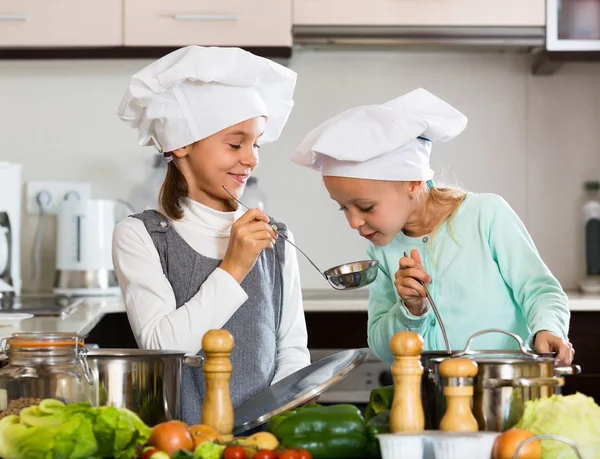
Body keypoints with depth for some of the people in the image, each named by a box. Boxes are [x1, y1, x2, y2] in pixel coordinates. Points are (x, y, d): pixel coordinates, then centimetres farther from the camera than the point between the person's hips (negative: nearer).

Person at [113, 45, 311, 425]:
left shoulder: (275, 239, 10)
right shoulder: (140, 236, 1)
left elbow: (293, 350, 10)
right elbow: (160, 347, -9)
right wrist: (233, 269, -10)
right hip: (178, 436, -2)